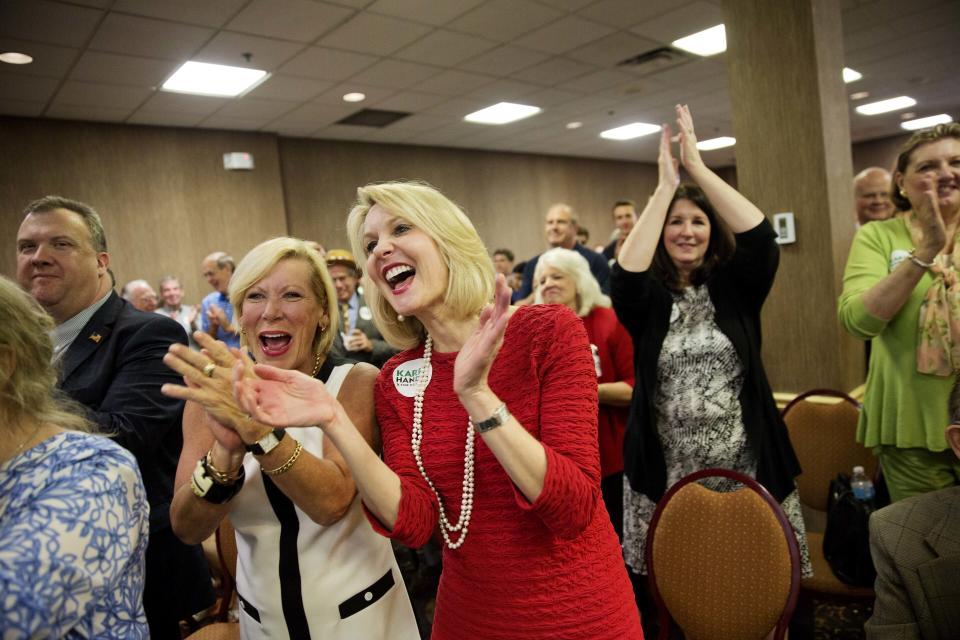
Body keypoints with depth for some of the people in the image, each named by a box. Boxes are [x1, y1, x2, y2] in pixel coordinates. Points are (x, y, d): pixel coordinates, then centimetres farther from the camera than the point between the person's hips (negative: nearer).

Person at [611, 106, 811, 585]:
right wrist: (664, 188, -18)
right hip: (669, 473, 0)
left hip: (745, 466, 1)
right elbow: (624, 273, -22)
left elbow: (761, 238, -15)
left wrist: (698, 168, -15)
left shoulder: (735, 287, 3)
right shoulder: (647, 299, 0)